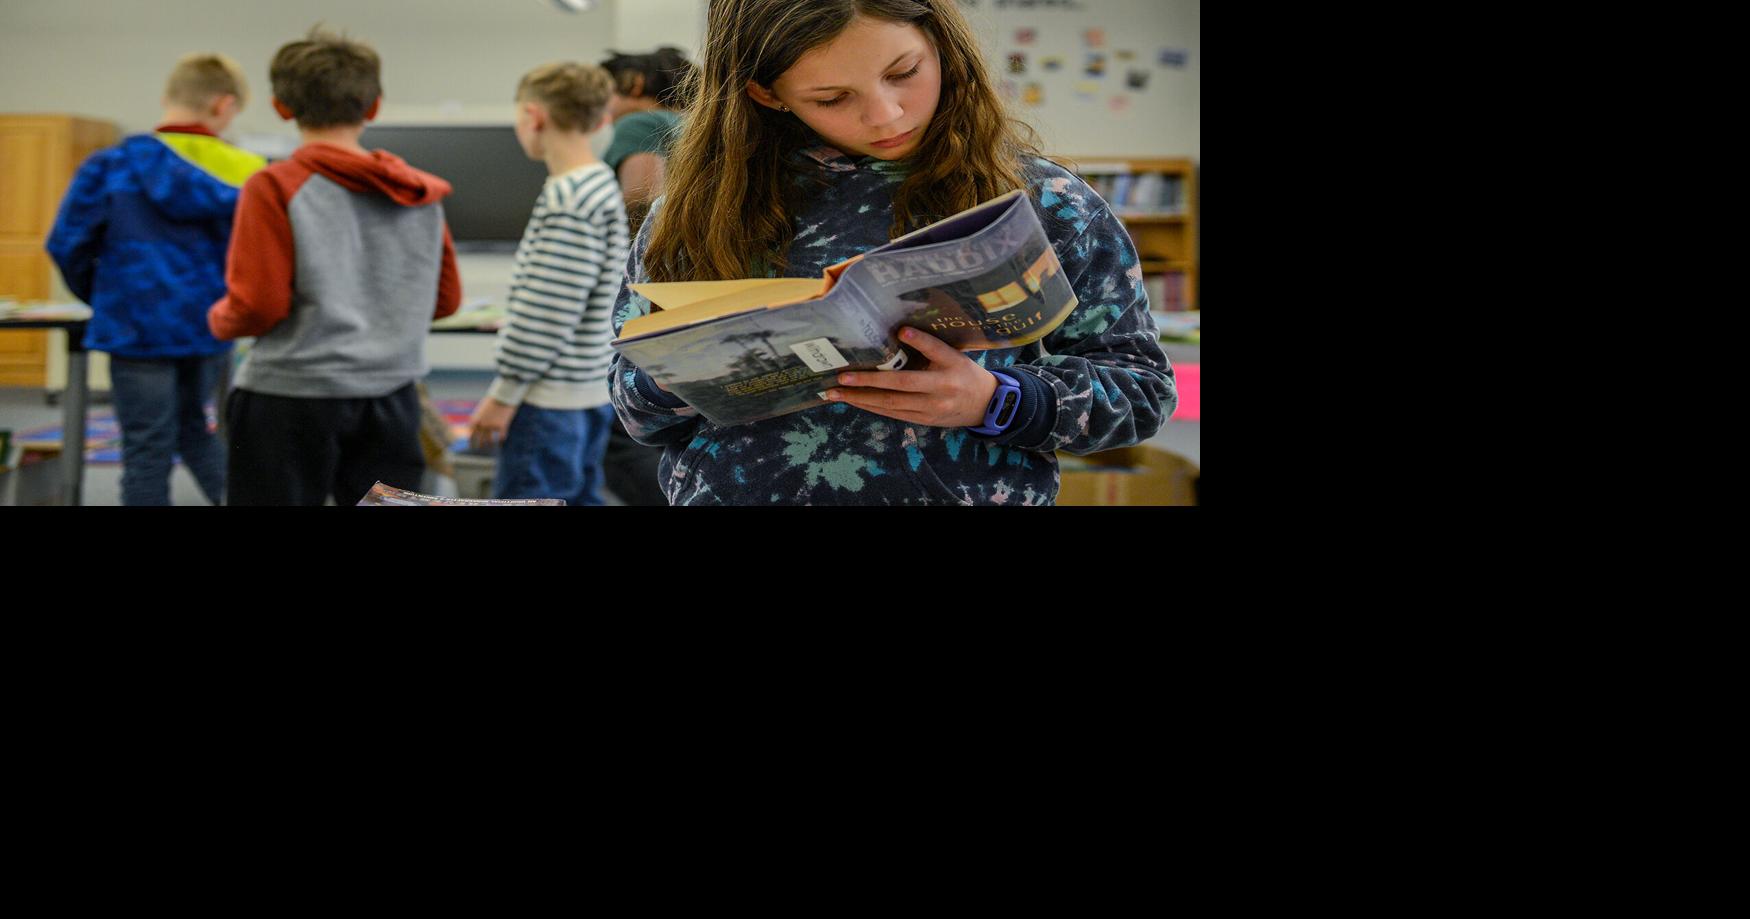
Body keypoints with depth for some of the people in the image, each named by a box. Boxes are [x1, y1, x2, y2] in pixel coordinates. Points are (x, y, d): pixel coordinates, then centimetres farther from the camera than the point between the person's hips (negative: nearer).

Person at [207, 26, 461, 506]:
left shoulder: (275, 187, -10)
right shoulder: (422, 192, 3)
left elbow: (258, 306, -13)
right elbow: (445, 298, 10)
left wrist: (218, 319, 8)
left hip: (292, 396, -4)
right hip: (391, 396, 4)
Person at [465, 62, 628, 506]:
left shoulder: (567, 199, -19)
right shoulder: (600, 185, 11)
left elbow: (549, 314, -21)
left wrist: (504, 394, -16)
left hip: (549, 401, -10)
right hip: (589, 393, 10)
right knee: (577, 497, 15)